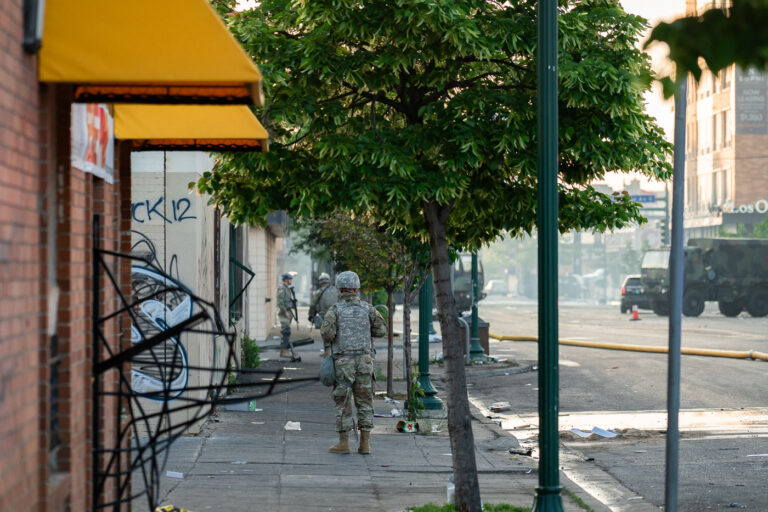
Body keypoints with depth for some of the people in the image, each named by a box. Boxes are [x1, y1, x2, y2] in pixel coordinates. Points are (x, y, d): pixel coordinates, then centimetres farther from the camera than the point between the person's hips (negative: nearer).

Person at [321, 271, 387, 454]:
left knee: (343, 402, 5)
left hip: (343, 362, -2)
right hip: (364, 361, 2)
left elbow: (327, 332, -16)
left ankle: (343, 443, 5)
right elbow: (381, 330, 6)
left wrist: (327, 343, 5)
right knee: (365, 401, 7)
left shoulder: (335, 310, -4)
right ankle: (365, 443, 5)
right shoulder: (367, 308, 3)